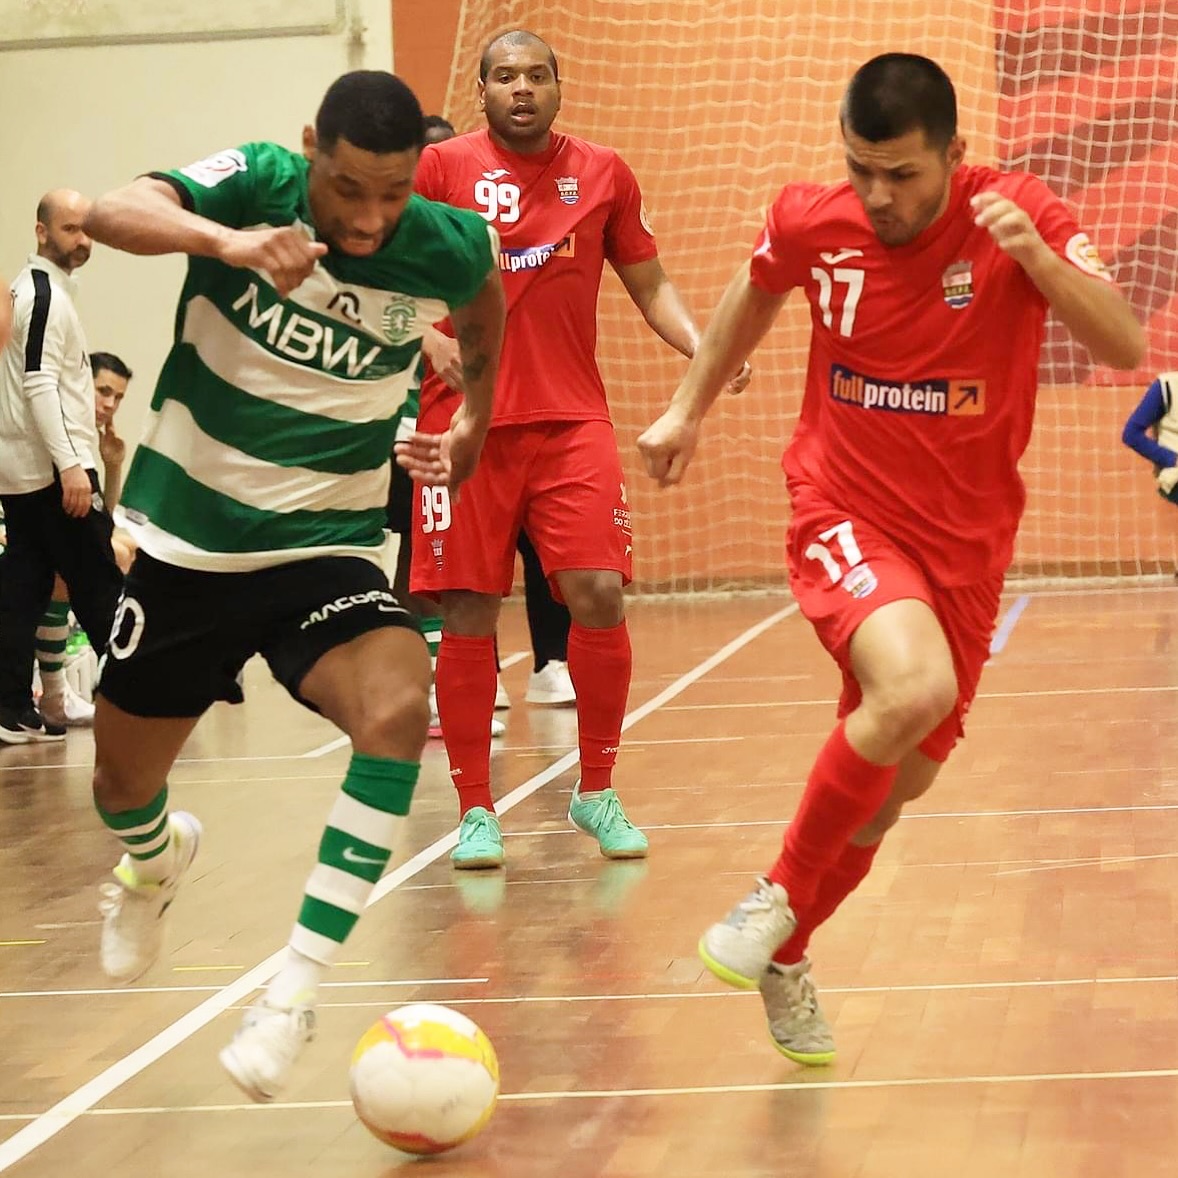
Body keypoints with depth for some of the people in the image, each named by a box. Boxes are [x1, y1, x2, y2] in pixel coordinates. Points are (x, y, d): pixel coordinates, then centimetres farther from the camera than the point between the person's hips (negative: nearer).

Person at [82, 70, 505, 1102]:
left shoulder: (447, 247, -11)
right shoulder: (253, 182, -16)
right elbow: (111, 214, -36)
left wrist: (477, 415, 21)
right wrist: (229, 240, -52)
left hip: (325, 544, 0)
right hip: (181, 536, 0)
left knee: (399, 708, -30)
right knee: (122, 785, 13)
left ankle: (296, 990, -22)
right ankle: (157, 858, 53)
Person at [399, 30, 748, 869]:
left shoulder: (603, 174, 7)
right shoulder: (440, 169, 0)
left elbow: (650, 284, 14)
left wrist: (700, 345, -3)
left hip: (572, 421, 1)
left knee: (599, 594, -9)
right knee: (469, 613, -1)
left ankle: (598, 792, 9)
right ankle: (476, 810, 11)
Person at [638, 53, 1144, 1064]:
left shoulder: (1021, 217, -11)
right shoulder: (810, 223, -8)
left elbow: (1126, 347, -19)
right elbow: (752, 298, 16)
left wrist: (1037, 257, -33)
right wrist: (688, 408, 20)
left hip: (966, 541, 2)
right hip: (845, 515, -2)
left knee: (898, 783, 9)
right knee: (915, 688, -32)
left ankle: (784, 956, 33)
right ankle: (780, 893, -11)